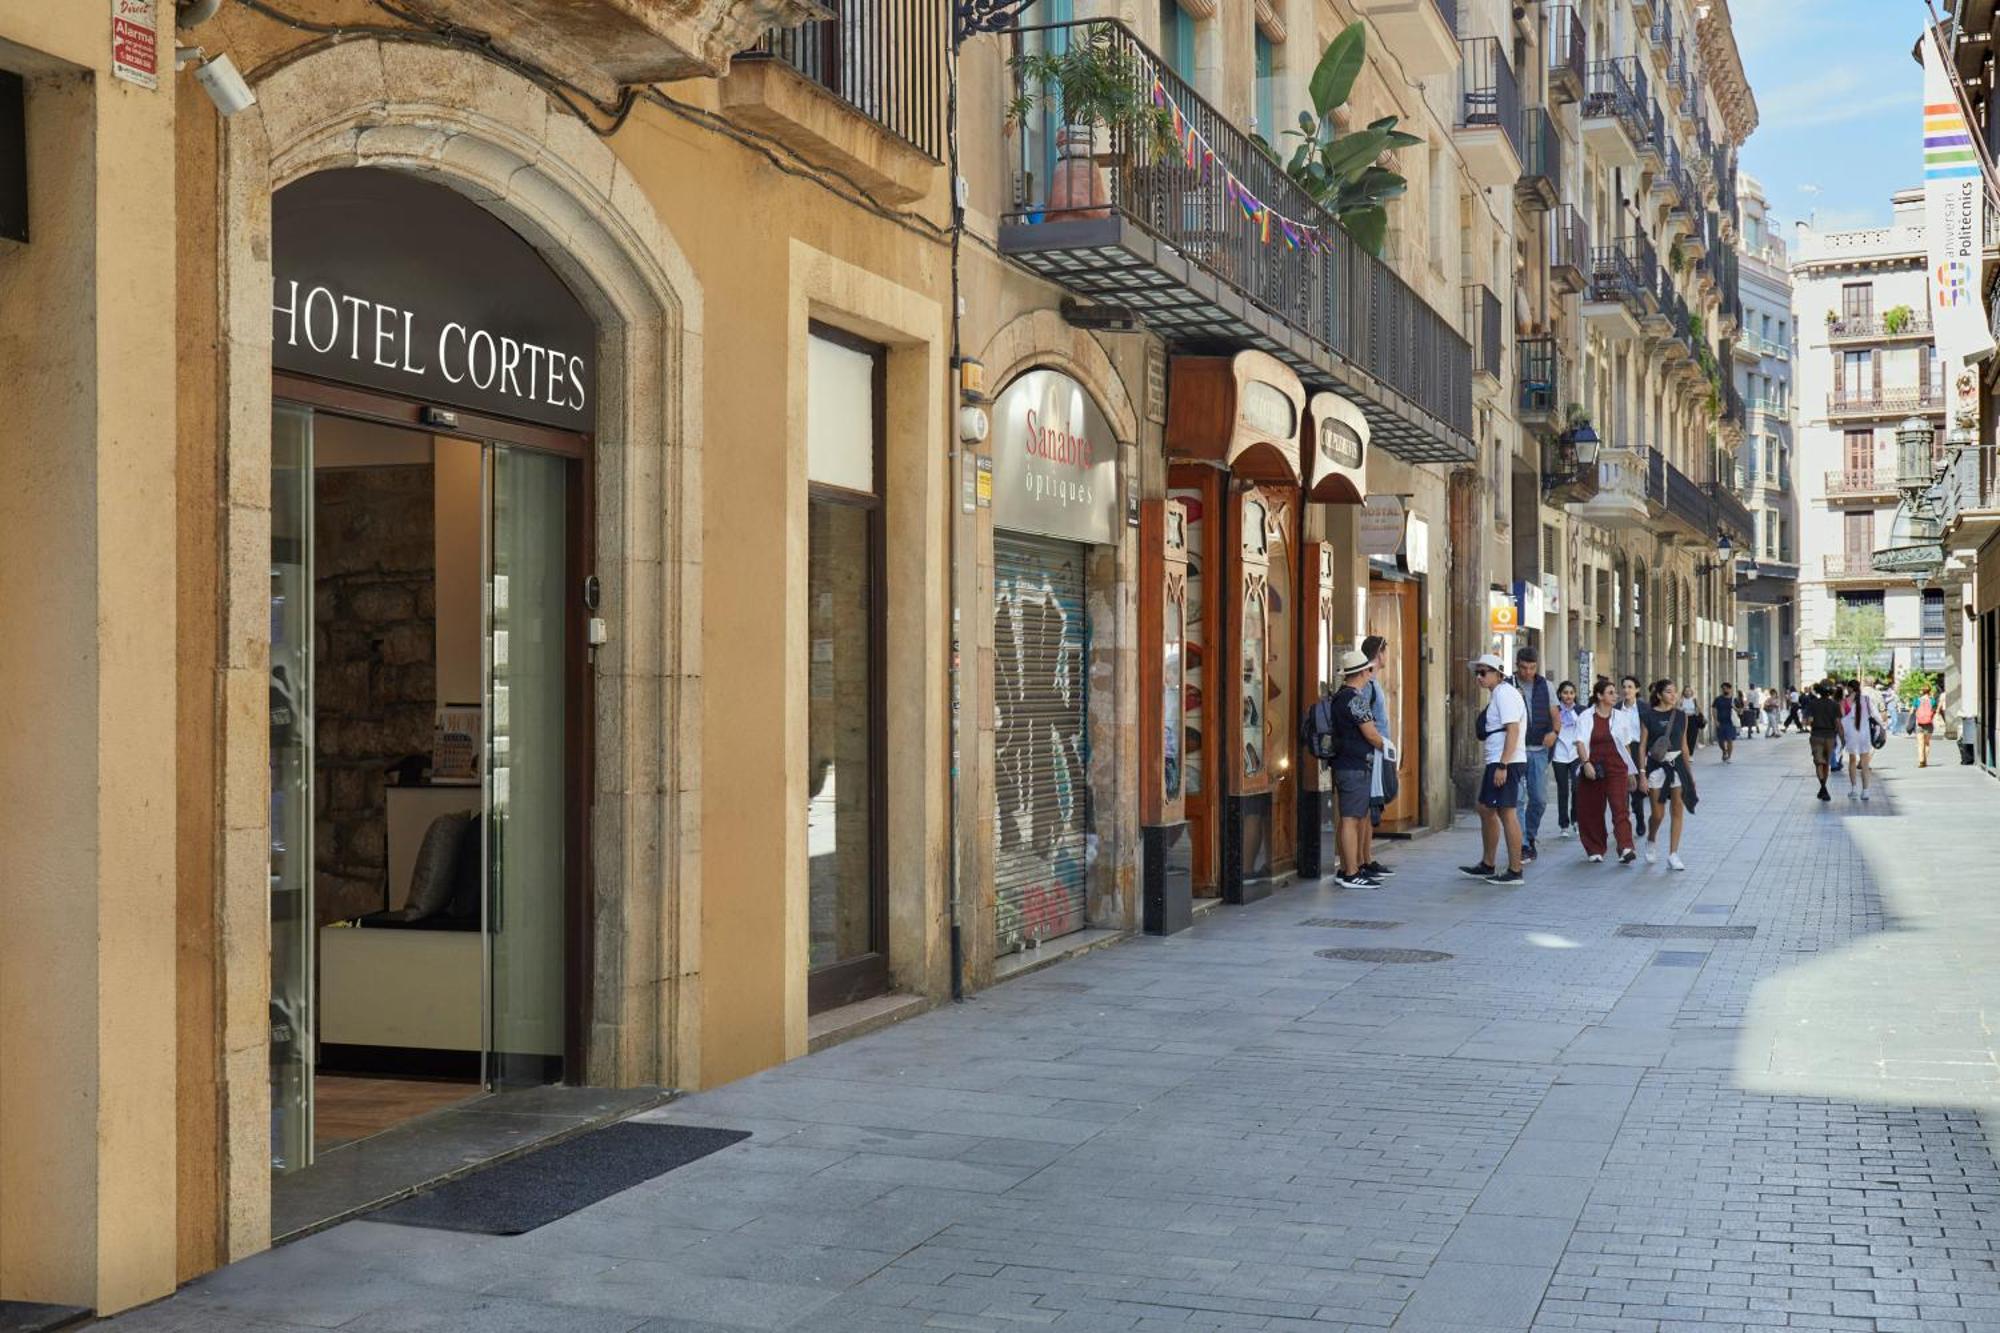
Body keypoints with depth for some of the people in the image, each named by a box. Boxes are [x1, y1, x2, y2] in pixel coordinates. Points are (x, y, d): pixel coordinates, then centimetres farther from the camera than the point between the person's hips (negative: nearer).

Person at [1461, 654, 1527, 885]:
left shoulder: (1504, 694, -13)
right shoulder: (1495, 695, 18)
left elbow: (1512, 730, -21)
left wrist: (1502, 766, -25)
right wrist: (1489, 765, 21)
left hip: (1507, 763, -11)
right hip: (1496, 762, 11)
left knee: (1507, 813, -8)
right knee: (1486, 810, 16)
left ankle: (1514, 871, -4)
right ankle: (1487, 866, 26)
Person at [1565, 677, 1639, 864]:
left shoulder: (1621, 717, 9)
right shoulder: (1585, 717, 1)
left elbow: (1626, 745, 14)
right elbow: (1580, 742, -8)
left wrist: (1631, 771, 14)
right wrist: (1586, 763, -22)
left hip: (1617, 768, 1)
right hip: (1593, 769, -1)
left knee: (1620, 808, -12)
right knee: (1592, 811, 5)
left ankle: (1626, 849, -22)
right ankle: (1596, 850, 19)